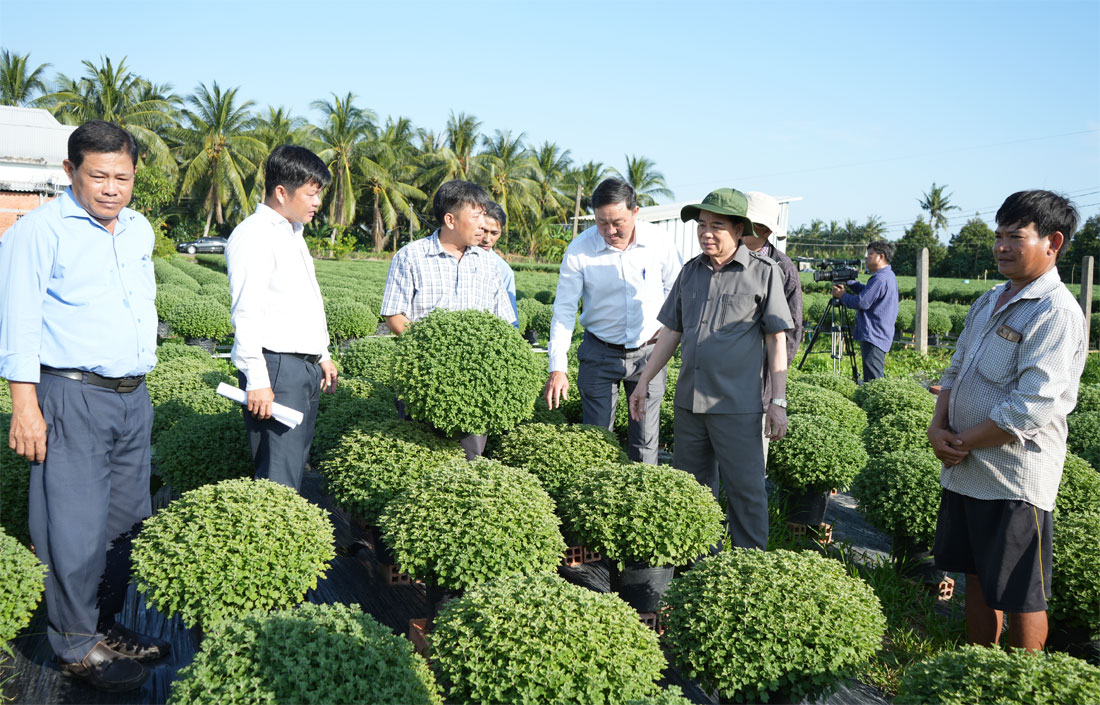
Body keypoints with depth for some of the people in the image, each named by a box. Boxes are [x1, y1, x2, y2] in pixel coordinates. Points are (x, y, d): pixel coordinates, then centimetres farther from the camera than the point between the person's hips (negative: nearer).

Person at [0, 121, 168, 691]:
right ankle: (77, 645, 13)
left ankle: (108, 626, 27)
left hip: (133, 396, 7)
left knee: (127, 518, 12)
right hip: (73, 396, -7)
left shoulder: (139, 229, 12)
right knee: (77, 526, -2)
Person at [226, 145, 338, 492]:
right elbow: (247, 313, -16)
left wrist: (323, 356, 26)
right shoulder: (253, 235, -9)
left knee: (296, 465, 10)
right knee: (278, 478, -10)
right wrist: (257, 380, -20)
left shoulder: (293, 233, 20)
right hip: (277, 367, -9)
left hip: (307, 367, 9)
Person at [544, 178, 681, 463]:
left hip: (648, 351, 1)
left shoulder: (658, 240, -8)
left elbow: (675, 288, 9)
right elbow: (564, 310, -9)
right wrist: (558, 368, -15)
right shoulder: (579, 249, -12)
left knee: (646, 439, 8)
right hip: (600, 352, -1)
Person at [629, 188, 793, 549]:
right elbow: (671, 333, 15)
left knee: (745, 492, 0)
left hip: (737, 406, -5)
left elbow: (776, 341, -3)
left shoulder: (764, 272, -3)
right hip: (688, 401, 5)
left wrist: (778, 401, -8)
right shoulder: (691, 271, 10)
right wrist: (643, 382, 12)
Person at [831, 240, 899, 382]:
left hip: (874, 337, -11)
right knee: (878, 379, 14)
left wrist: (842, 296, -5)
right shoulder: (888, 276, 17)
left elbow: (862, 302, -20)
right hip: (879, 337, 11)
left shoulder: (881, 279, -18)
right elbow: (865, 290, 25)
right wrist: (847, 281, 14)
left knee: (872, 382, -11)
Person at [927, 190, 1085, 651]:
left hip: (1016, 479, -8)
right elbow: (955, 372, 16)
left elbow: (1031, 409, -24)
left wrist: (961, 443, -15)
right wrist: (938, 427, -2)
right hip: (965, 471, 9)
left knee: (1020, 596, 5)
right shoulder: (988, 302, 11)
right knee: (978, 578, 19)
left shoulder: (1056, 312, -17)